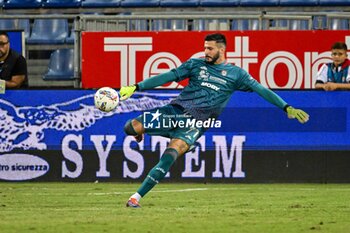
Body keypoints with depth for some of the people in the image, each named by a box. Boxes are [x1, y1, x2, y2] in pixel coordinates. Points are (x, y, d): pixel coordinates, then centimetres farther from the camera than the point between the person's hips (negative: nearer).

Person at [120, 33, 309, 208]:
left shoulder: (236, 74, 9)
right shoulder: (196, 64, 12)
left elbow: (261, 90, 8)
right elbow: (168, 77, 8)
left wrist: (287, 108, 1)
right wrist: (136, 87, 0)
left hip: (197, 122, -2)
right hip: (176, 109, 2)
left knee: (171, 155, -28)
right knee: (131, 127, -15)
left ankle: (137, 197, -28)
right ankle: (140, 131, 26)